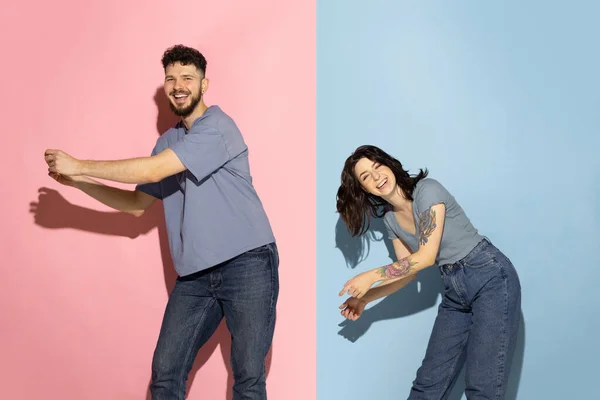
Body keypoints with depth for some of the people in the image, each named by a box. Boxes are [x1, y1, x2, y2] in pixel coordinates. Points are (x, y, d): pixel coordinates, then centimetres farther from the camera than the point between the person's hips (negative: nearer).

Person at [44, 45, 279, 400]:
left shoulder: (218, 127, -11)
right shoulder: (168, 141, 15)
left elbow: (152, 171, -19)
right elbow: (138, 203, 20)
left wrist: (79, 166, -12)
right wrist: (77, 182, 8)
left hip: (247, 264, -7)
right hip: (196, 274, 7)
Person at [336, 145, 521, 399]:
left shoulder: (427, 190, -15)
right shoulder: (390, 218, 7)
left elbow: (426, 257, -19)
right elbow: (408, 271, 12)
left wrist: (372, 276, -15)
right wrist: (365, 298, 2)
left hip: (491, 277, -7)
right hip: (454, 291, 7)